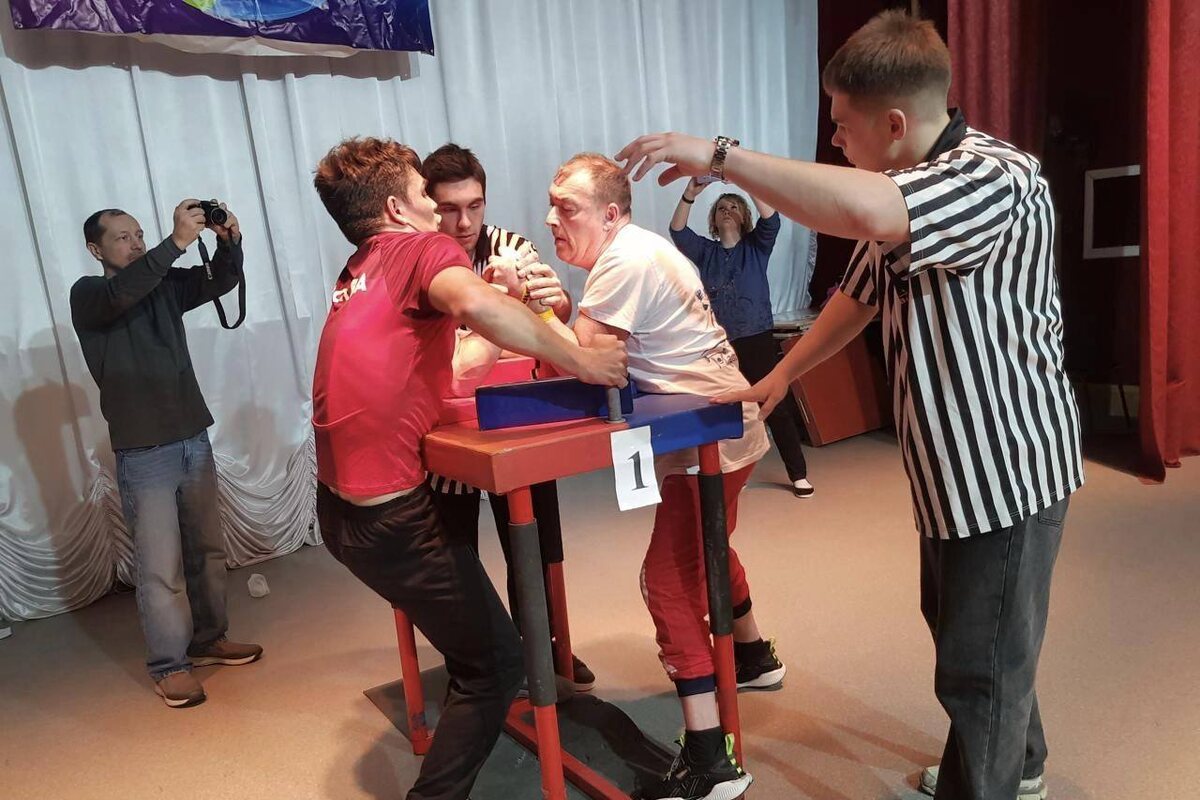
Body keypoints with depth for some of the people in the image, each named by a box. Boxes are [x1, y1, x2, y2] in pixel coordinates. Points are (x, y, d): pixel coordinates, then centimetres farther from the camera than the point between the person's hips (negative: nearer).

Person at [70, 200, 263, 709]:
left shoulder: (166, 285, 9)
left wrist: (229, 240, -22)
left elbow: (221, 280, -2)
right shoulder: (88, 295, -4)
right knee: (161, 566, -2)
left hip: (194, 439, 5)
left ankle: (208, 640, 29)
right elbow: (121, 292, -27)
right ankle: (169, 667, 11)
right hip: (142, 453, -5)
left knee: (206, 549, 14)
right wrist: (177, 242, -34)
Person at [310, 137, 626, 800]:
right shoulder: (423, 248, -9)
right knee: (495, 664, 3)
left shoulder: (358, 272, 15)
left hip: (343, 503, 9)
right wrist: (580, 361, -22)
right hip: (391, 511, -9)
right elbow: (474, 304, -32)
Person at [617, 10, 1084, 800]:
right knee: (959, 628, 24)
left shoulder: (996, 177, -24)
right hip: (955, 462, 10)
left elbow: (863, 212, -44)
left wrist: (719, 155, -36)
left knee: (980, 662, 3)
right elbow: (861, 292, 18)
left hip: (1007, 463, -10)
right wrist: (779, 377, 17)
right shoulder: (907, 185, 9)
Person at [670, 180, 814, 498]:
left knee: (777, 407, -2)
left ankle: (799, 474, 6)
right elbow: (677, 230, -4)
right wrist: (690, 193, -19)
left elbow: (771, 219, -11)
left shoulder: (756, 246, 7)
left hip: (757, 339, -2)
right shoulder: (705, 251, 10)